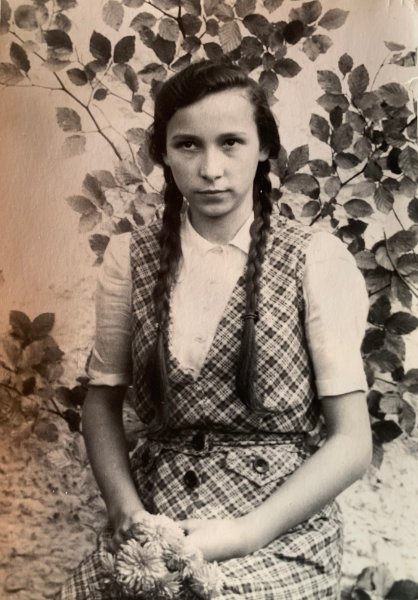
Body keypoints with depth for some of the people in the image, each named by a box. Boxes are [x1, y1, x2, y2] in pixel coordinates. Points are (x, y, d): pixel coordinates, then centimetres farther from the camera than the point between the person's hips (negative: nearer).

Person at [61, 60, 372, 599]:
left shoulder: (316, 261, -7)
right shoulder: (130, 257, 3)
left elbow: (351, 440, -6)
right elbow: (102, 400, 7)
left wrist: (243, 533, -16)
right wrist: (128, 510, -9)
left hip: (277, 525, -2)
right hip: (154, 515, 3)